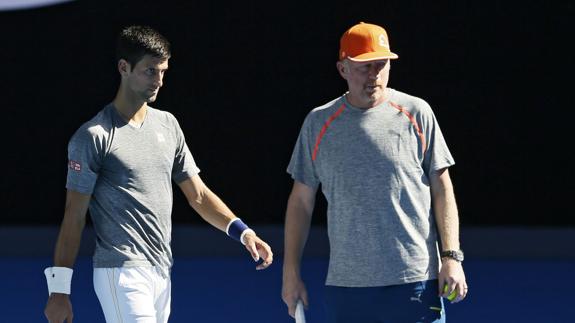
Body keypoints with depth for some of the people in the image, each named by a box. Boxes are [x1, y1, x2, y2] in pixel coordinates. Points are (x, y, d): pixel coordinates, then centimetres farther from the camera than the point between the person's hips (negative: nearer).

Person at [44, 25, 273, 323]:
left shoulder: (168, 124, 14)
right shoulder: (93, 136, -7)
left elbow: (198, 195, 17)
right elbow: (73, 217, -7)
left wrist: (243, 232, 2)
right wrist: (59, 289, -10)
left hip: (161, 274, 7)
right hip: (121, 275, -7)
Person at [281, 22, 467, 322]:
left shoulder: (416, 113, 3)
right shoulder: (318, 122, 8)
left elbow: (441, 190, 4)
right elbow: (301, 201, 12)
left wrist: (451, 256, -5)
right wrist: (291, 273, 8)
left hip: (415, 283, -2)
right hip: (345, 286, 2)